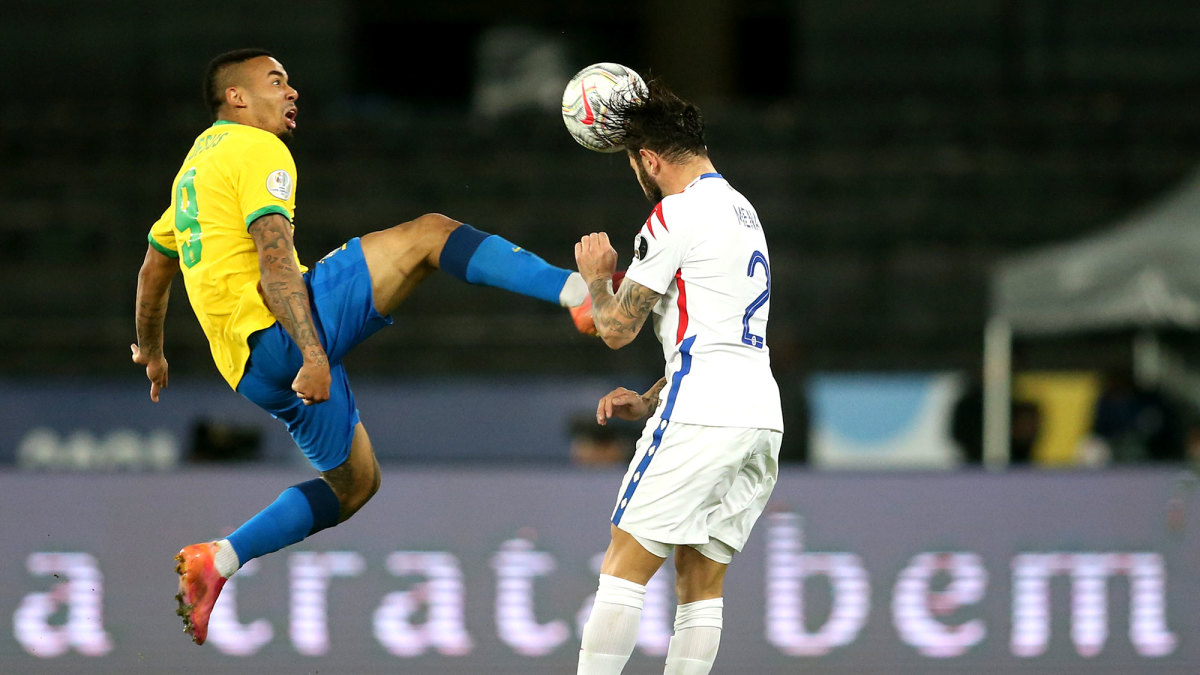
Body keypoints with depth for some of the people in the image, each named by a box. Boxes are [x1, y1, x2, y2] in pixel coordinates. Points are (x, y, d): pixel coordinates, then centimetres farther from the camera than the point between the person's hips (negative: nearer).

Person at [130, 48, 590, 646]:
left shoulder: (199, 160, 26)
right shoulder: (258, 150, -3)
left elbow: (154, 266, 37)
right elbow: (273, 259, -18)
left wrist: (150, 350, 52)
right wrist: (313, 354, -27)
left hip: (256, 369, 9)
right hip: (282, 331, -9)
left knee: (355, 484, 20)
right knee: (428, 234, -14)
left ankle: (216, 562, 12)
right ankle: (576, 291, -33)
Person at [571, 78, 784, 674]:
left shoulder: (676, 216, -6)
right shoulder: (741, 211, 23)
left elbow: (617, 329, -4)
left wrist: (595, 276, 15)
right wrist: (648, 402, 23)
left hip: (703, 419, -9)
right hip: (762, 417, 9)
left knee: (625, 565, -5)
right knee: (701, 582, 8)